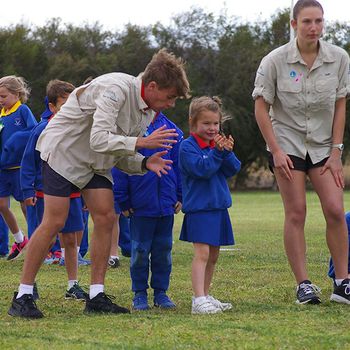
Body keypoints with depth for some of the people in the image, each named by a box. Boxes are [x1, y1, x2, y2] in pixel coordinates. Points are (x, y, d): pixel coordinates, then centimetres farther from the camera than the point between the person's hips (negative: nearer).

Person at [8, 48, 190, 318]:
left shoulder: (148, 111, 0)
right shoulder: (117, 89, -28)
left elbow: (122, 157, 2)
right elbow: (99, 140, -35)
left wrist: (145, 164, -17)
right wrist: (141, 142, -35)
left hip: (96, 162, 8)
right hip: (63, 151, -8)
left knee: (106, 218, -5)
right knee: (54, 222, -12)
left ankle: (96, 296, -1)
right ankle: (23, 296, -6)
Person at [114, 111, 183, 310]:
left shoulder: (170, 128, 3)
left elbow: (178, 164, 10)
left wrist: (180, 196, 7)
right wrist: (123, 202, -6)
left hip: (166, 204, 3)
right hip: (140, 204, -3)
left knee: (163, 249, 10)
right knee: (140, 251, 5)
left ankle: (161, 291, 20)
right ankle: (140, 293, 16)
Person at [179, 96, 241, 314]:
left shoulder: (219, 143, 11)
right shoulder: (188, 146, -7)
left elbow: (233, 169, 2)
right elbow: (202, 169, -20)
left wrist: (227, 152, -15)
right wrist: (217, 152, -24)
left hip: (219, 206, 7)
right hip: (199, 208, -7)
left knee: (213, 255, 13)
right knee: (202, 253, -16)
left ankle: (206, 295, 23)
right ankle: (199, 299, -21)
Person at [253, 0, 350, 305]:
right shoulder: (275, 61, -11)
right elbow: (261, 108, -5)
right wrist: (276, 151, -9)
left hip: (323, 146, 2)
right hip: (287, 145, -2)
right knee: (296, 213, -5)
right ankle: (303, 285, -1)